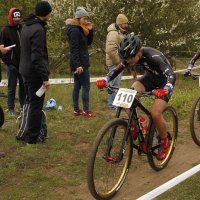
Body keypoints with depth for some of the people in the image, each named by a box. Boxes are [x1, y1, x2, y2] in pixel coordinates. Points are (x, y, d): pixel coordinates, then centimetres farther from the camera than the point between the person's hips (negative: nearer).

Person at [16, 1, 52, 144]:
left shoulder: (27, 25, 9)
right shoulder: (38, 29, -21)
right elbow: (37, 57, -24)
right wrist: (45, 78, -22)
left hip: (26, 70, 10)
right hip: (35, 73, -9)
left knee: (30, 102, 19)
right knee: (36, 105, 1)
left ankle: (23, 133, 27)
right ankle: (32, 137, 9)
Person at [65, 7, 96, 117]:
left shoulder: (79, 30, 14)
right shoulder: (75, 30, -16)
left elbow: (89, 42, 18)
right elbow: (74, 49, -21)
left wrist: (90, 30, 5)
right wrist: (78, 65, -25)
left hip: (79, 63, 10)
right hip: (80, 63, -10)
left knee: (77, 86, 11)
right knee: (86, 87, -5)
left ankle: (76, 110, 16)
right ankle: (86, 111, 1)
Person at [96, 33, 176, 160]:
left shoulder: (152, 56, -37)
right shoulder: (133, 55, -18)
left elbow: (171, 74, -46)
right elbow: (118, 69, -11)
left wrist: (165, 90, -66)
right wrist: (105, 80, -30)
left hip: (164, 81, -6)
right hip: (150, 77, 6)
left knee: (155, 113, -21)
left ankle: (165, 143, 5)